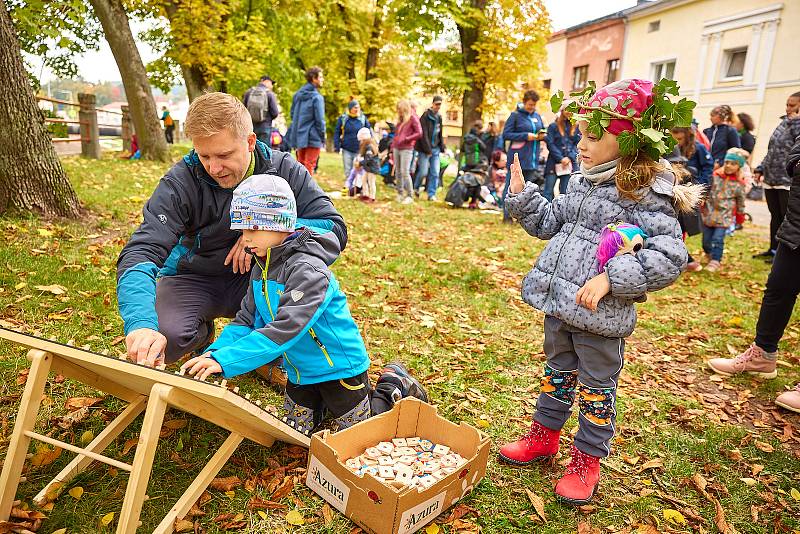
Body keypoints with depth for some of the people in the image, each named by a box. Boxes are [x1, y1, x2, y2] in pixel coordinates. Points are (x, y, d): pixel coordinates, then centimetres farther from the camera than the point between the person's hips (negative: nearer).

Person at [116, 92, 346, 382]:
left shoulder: (283, 170, -14)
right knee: (161, 339, -32)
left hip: (256, 277, 1)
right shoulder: (180, 182, -19)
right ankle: (203, 334, 9)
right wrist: (140, 322, -49)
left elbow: (336, 229, -19)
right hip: (195, 279, -1)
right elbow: (140, 252, -30)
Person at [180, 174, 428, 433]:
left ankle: (394, 385, 27)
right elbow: (246, 320, 0)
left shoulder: (308, 269, -30)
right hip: (301, 369, 8)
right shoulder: (261, 269, -1)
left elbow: (284, 330, -37)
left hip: (339, 365, -7)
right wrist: (215, 352, -18)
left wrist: (225, 360, -40)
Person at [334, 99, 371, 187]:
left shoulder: (363, 118, 3)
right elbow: (337, 133, 4)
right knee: (348, 170, 5)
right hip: (346, 149, 0)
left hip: (359, 150, 0)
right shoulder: (343, 118, 1)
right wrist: (337, 146, -4)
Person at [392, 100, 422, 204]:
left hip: (406, 149, -7)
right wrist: (393, 145, 16)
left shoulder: (413, 118, -2)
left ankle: (410, 196, -7)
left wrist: (406, 139, -12)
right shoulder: (400, 119, 18)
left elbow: (419, 133, -8)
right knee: (398, 172, 7)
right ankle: (400, 194, 15)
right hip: (396, 149, 7)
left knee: (405, 172, -12)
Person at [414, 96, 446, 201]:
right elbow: (423, 134, -14)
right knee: (423, 172, -6)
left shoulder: (439, 117, 13)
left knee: (435, 173, 2)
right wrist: (428, 150, -16)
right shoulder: (426, 116, -9)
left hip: (435, 149, 6)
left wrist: (442, 147, 10)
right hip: (425, 149, -6)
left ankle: (431, 194, 9)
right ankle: (415, 188, 19)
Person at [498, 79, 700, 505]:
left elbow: (669, 257, -21)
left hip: (600, 314, -7)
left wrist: (610, 278, -27)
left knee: (596, 386, 12)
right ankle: (544, 436, 42)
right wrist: (522, 194, 6)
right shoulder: (581, 182, 7)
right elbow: (549, 223, 18)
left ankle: (587, 461, 30)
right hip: (558, 301, 7)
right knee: (558, 371, 23)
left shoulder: (646, 193, -15)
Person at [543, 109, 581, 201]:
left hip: (570, 164, 1)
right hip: (554, 163, -1)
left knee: (564, 192, 3)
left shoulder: (576, 127, 9)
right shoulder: (553, 126, 5)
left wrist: (569, 157, -9)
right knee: (548, 192, -6)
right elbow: (550, 144, -2)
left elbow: (578, 144, 6)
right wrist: (561, 158, -9)